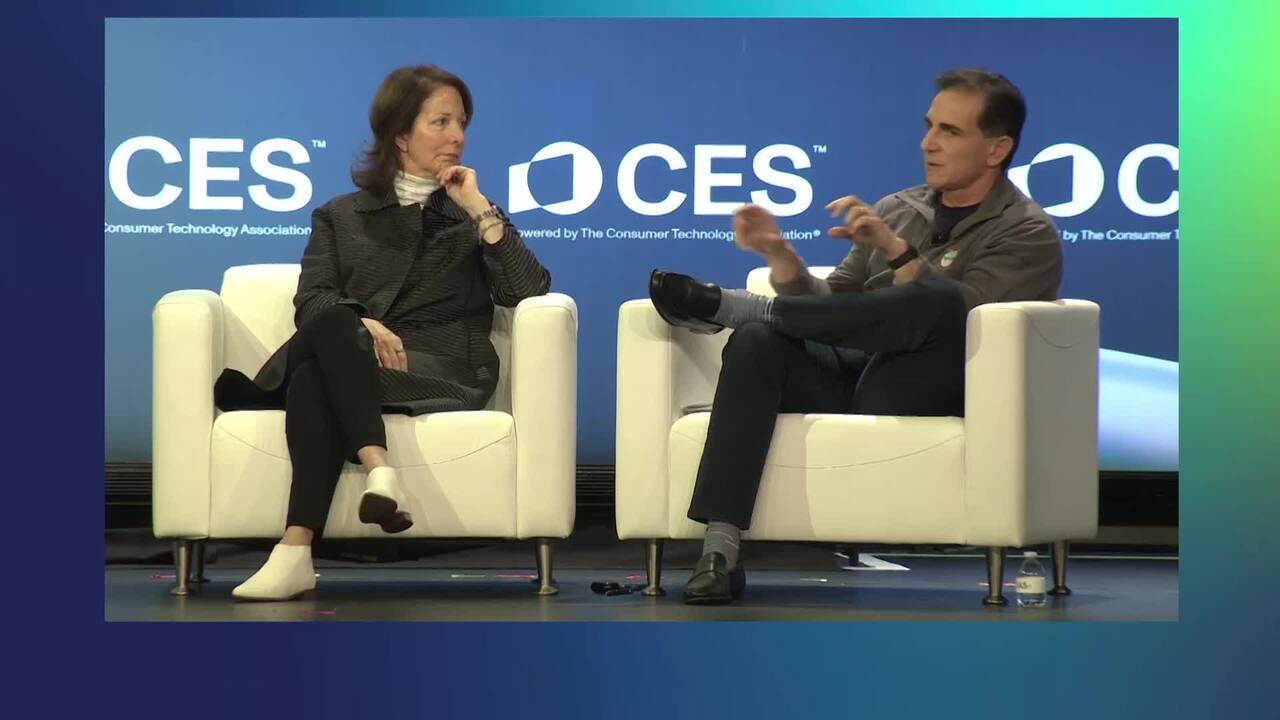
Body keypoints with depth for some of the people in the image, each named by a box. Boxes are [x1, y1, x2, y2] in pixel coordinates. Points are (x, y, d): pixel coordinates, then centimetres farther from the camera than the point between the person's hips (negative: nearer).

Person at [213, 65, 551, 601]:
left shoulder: (470, 218, 23)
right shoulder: (341, 216, 23)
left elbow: (529, 291, 5)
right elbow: (311, 302, 5)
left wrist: (479, 207, 3)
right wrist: (362, 325, -16)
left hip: (443, 372, -1)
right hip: (351, 355, 1)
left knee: (315, 379, -33)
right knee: (334, 323, -36)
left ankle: (297, 552, -35)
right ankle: (377, 467, -48)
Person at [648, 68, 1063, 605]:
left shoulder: (1030, 235, 4)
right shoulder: (895, 210, 21)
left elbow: (959, 315, -14)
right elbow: (833, 307, 15)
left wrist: (895, 250, -21)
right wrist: (780, 256, -1)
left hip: (922, 395, -5)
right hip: (853, 373, 5)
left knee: (941, 298, -35)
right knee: (757, 340, -25)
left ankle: (731, 307, -23)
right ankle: (719, 551, -34)